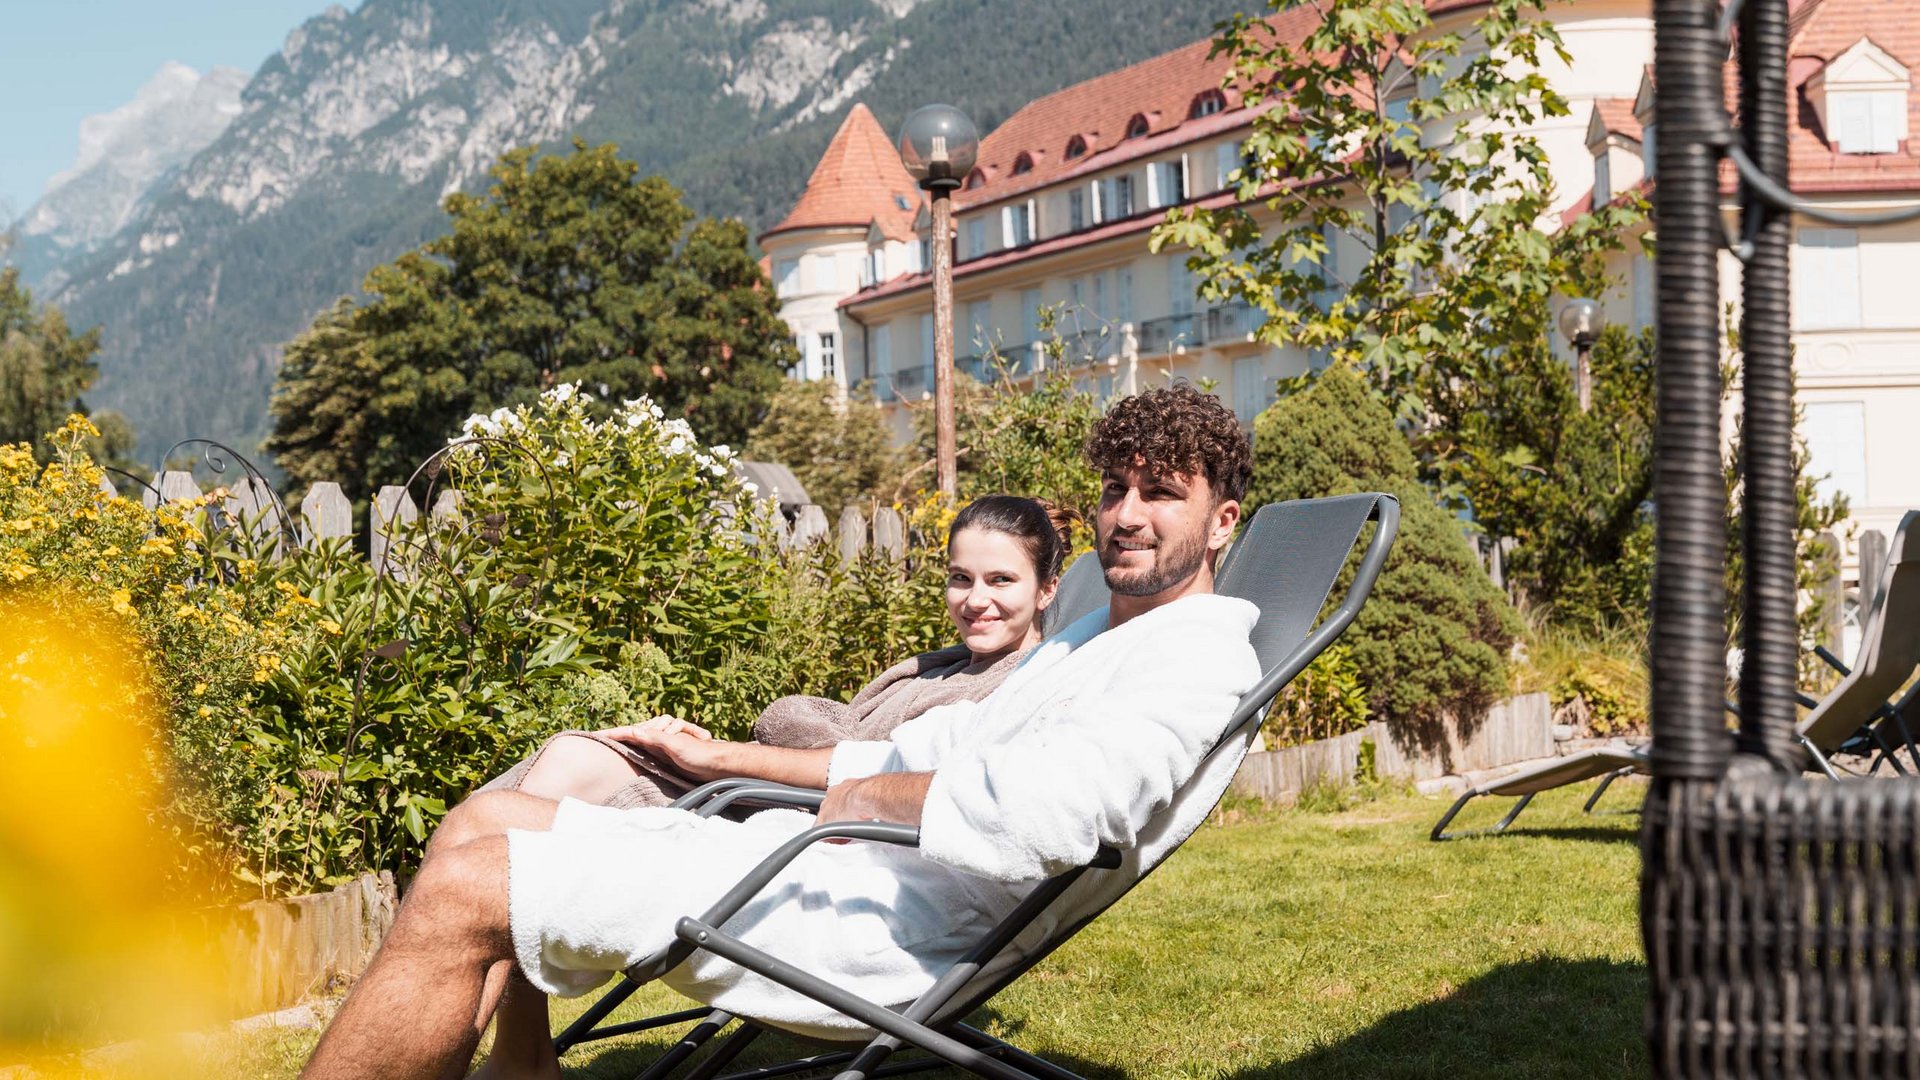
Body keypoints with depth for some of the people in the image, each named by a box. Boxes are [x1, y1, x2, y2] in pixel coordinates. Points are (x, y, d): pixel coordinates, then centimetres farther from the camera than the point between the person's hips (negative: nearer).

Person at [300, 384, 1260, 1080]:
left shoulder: (1199, 660, -10)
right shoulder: (1096, 640, 24)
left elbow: (1041, 815, -28)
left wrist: (873, 793, -11)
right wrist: (724, 759, 26)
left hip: (869, 927, -11)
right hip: (818, 858, 11)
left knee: (461, 892, -16)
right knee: (487, 821, 14)